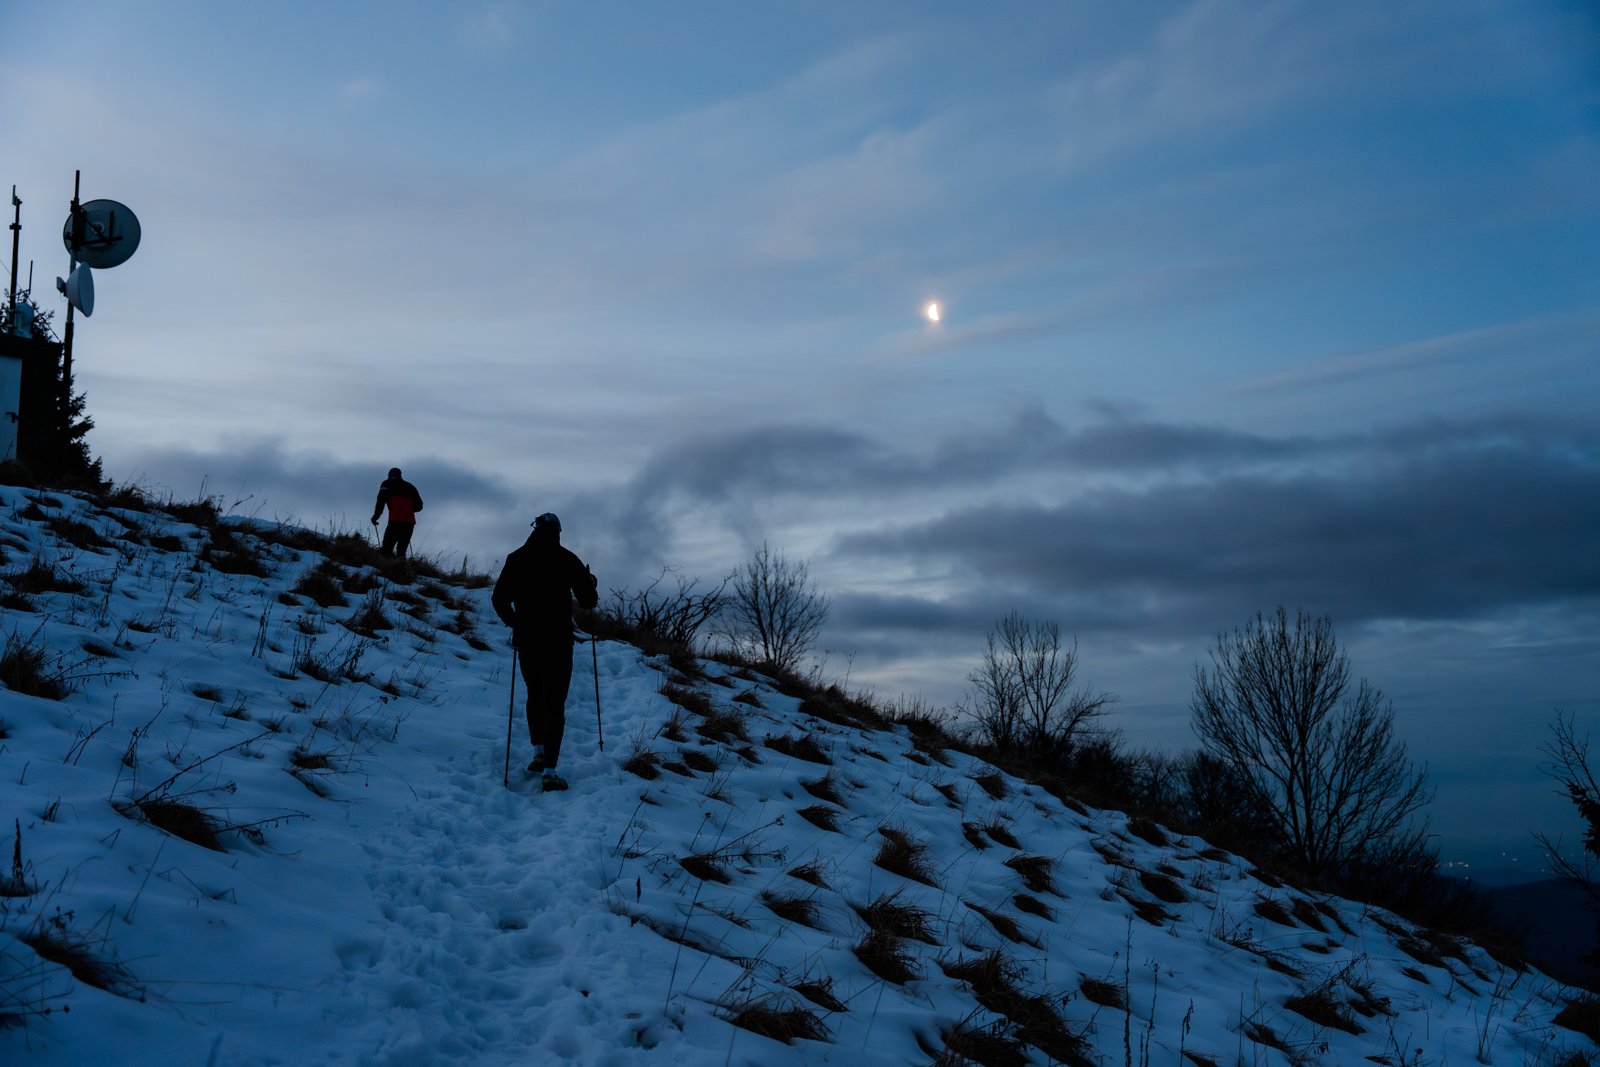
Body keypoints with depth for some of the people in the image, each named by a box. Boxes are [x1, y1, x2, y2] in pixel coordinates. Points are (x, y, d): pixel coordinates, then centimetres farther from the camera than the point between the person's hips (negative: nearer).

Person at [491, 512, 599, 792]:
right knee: (554, 704, -2)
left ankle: (539, 752, 16)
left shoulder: (516, 559, 3)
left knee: (535, 696, 23)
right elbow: (588, 601, -3)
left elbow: (499, 599, 5)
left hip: (527, 639, 3)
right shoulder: (567, 559, -4)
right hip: (558, 640, -3)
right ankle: (549, 771, -11)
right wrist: (590, 583, 19)